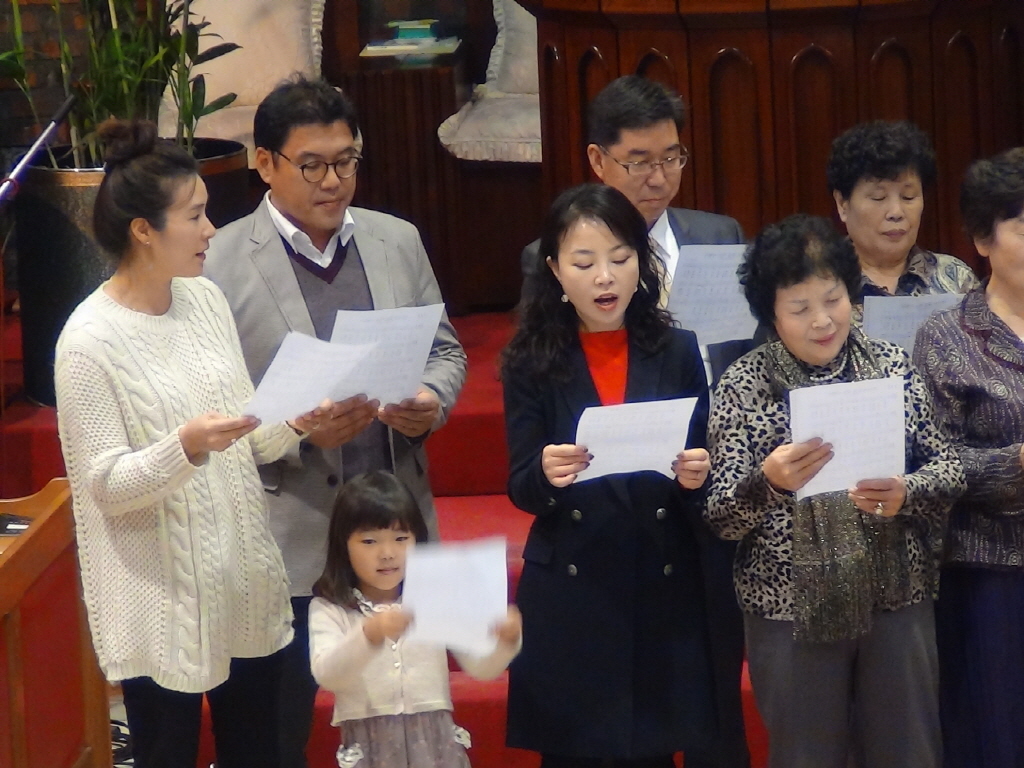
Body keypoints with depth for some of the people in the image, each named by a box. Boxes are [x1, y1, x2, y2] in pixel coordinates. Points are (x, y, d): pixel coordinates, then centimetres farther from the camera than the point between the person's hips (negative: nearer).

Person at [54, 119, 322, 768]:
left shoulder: (207, 300, 4)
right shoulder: (90, 341, -16)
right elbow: (108, 485, -16)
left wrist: (296, 424, -8)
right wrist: (185, 447, -31)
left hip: (243, 579, 6)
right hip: (163, 598, -6)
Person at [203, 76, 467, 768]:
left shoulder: (398, 241, 8)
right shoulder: (221, 263, -7)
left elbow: (445, 350, 16)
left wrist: (432, 401, -5)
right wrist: (299, 431, -22)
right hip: (287, 541, -4)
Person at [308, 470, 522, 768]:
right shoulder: (328, 610, -1)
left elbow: (481, 667, 0)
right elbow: (325, 674, -17)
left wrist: (505, 641, -22)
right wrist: (370, 634, -34)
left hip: (434, 744, 2)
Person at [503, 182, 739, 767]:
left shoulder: (678, 352, 4)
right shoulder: (532, 363, 1)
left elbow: (707, 471, 5)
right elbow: (521, 489, -3)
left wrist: (697, 477, -17)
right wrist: (547, 474, -24)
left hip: (667, 592, 1)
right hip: (570, 600, -1)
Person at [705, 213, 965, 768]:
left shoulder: (892, 366, 2)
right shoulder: (743, 385, -4)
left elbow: (950, 469, 3)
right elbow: (720, 517, -8)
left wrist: (905, 493, -18)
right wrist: (767, 482, -28)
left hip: (896, 599, 2)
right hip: (791, 611, -2)